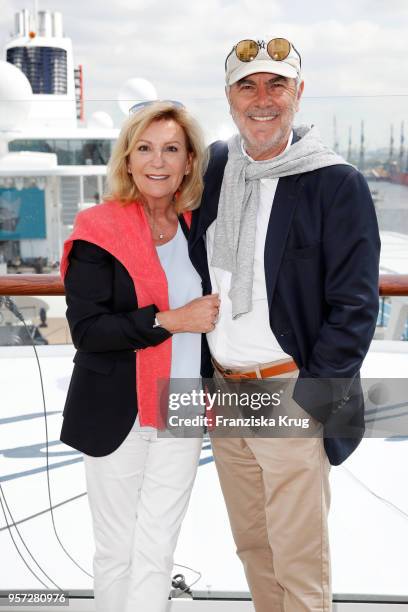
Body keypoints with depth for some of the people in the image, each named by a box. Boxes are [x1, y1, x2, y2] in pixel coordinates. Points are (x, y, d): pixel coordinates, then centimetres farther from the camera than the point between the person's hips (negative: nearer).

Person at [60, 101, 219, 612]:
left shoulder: (195, 229, 7)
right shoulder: (99, 230, -8)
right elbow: (86, 329, -16)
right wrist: (170, 320, -20)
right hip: (117, 414, -3)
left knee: (157, 554, 6)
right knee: (117, 551, 10)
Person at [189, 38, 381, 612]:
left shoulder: (337, 183, -9)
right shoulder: (215, 167, 8)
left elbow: (355, 304, -10)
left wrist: (314, 396, -14)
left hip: (290, 395, -5)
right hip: (222, 391, 6)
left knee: (299, 562, 1)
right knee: (251, 544, 17)